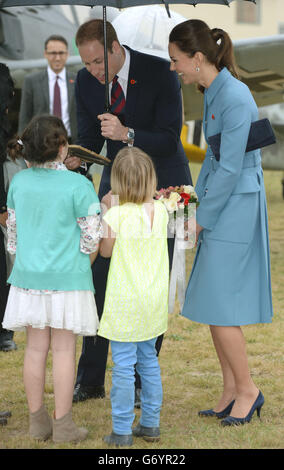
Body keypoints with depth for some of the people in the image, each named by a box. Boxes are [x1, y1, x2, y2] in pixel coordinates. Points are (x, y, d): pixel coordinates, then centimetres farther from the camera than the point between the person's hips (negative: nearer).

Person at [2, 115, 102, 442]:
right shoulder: (78, 185, -12)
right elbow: (91, 236, -9)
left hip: (28, 278, 4)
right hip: (67, 278, -4)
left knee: (35, 348, 11)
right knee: (63, 350, 2)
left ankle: (37, 420, 19)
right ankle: (62, 424, 7)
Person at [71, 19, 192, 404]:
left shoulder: (160, 73, -19)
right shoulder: (86, 82, -6)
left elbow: (169, 139, -22)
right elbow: (89, 138, 2)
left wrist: (127, 135, -38)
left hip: (160, 184, -4)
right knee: (100, 279, 1)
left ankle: (142, 381, 10)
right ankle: (90, 380, 10)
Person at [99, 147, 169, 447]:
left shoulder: (116, 215, -16)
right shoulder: (160, 211, -2)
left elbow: (105, 251, -2)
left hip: (125, 303, -5)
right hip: (154, 300, 5)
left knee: (123, 366, 0)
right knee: (149, 360, 18)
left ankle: (122, 432, 4)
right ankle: (150, 424, 24)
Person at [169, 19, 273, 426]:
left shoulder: (235, 98, -20)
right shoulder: (213, 93, 9)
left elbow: (230, 168, -19)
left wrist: (203, 218, -10)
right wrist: (200, 206, 11)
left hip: (236, 208, -9)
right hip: (220, 209, 9)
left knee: (219, 307, -4)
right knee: (215, 306, 12)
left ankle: (247, 389, 9)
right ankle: (231, 392, 20)